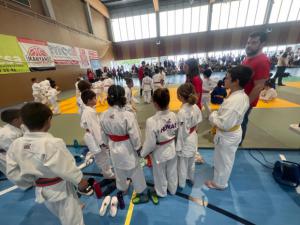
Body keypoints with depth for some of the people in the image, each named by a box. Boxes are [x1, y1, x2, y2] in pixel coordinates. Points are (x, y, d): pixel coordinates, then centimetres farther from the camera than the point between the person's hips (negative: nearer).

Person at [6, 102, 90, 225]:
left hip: (40, 190, 6)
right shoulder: (53, 143, -32)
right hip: (60, 189, -6)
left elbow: (12, 173, 0)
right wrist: (80, 181, -7)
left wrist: (30, 182, 16)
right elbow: (67, 168, -23)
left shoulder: (16, 145, -11)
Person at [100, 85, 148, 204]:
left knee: (119, 171, 29)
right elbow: (135, 135, -20)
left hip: (114, 149, 5)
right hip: (127, 149, -4)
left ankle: (122, 189, 56)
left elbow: (103, 135, 1)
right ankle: (142, 194, 43)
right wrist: (138, 148, -3)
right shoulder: (128, 115, -29)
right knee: (135, 171, 20)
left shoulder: (103, 116, -12)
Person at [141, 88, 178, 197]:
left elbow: (150, 143, -24)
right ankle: (173, 189, 56)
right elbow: (176, 132, -1)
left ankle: (161, 192, 53)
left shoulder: (151, 121, -34)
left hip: (159, 153, -4)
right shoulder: (173, 115, -17)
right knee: (172, 172, 29)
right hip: (172, 149, 5)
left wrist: (143, 153, -5)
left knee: (160, 175, 25)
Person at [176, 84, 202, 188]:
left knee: (182, 165, 18)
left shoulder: (182, 112, -31)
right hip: (193, 139, 7)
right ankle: (191, 179, 53)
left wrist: (179, 147, -12)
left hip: (185, 141, -7)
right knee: (191, 162, 29)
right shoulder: (195, 107, -8)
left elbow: (182, 132, -24)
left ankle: (181, 184, 42)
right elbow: (198, 122, 4)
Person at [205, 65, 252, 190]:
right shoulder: (244, 96, -4)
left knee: (222, 160, 15)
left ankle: (219, 183, 39)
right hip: (235, 132, 9)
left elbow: (224, 124, -32)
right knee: (227, 159, 31)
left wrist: (213, 115, -18)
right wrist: (219, 113, 1)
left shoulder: (233, 101, -34)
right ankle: (219, 171, 57)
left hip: (227, 136, -9)